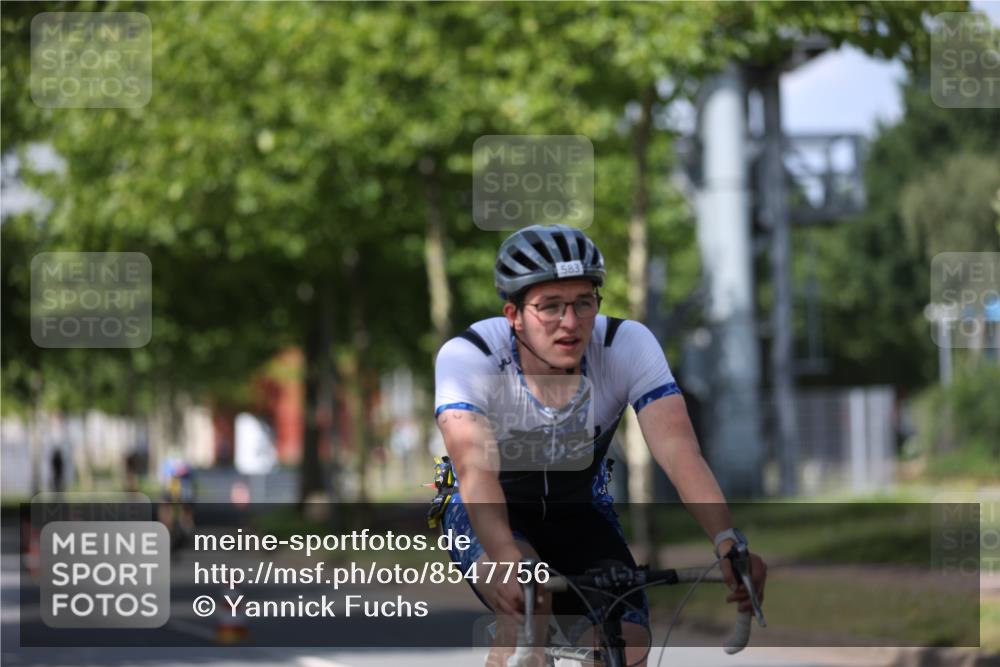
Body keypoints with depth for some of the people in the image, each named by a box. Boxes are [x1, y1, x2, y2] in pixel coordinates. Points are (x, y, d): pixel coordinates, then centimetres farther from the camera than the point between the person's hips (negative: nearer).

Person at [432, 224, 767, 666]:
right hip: (488, 514, -3)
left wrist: (728, 542, -52)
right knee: (526, 607, -34)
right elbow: (476, 468, -43)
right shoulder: (466, 356, -29)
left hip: (580, 513, 3)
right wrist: (507, 561, -61)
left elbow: (678, 449, -34)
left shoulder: (628, 345, -23)